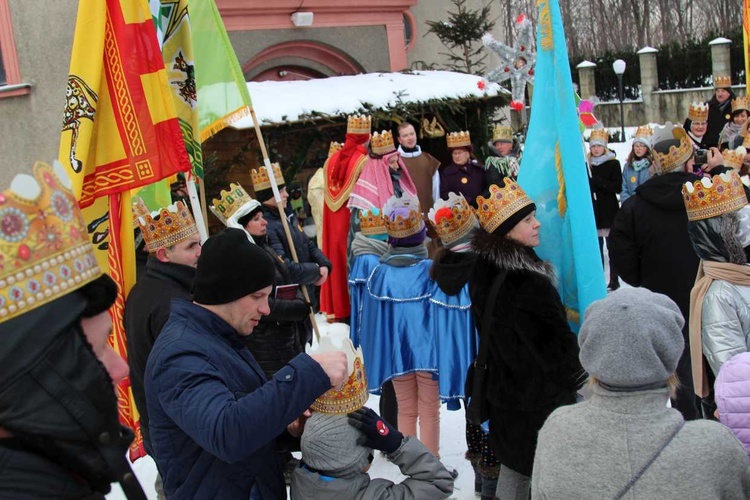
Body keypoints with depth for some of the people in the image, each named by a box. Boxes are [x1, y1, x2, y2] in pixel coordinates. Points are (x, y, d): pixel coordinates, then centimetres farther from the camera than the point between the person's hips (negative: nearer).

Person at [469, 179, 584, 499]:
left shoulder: (484, 269, -1)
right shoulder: (528, 283, -28)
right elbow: (558, 343, -19)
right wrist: (576, 376, -2)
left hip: (503, 387, 9)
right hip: (541, 397, -8)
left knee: (513, 466, 22)